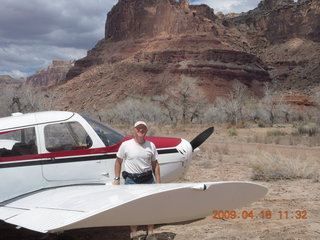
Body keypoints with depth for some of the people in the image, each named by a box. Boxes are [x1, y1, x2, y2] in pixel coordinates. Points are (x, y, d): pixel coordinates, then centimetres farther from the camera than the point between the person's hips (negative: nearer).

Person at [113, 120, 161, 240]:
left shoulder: (151, 146, 4)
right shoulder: (125, 145, -4)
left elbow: (155, 164, 9)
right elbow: (118, 162, 4)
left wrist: (158, 182, 5)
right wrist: (117, 178, -1)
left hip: (148, 180, 2)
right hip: (131, 180, -2)